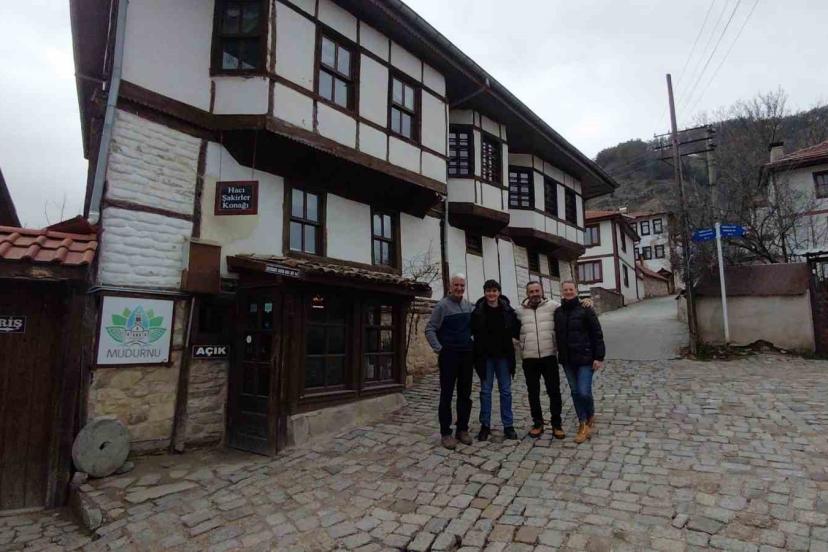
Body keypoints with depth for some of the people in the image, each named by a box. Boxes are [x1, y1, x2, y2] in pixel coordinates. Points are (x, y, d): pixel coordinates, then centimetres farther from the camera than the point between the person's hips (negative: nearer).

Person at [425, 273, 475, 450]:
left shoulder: (469, 306, 9)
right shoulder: (442, 305, -6)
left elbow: (473, 327, 21)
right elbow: (429, 329, -8)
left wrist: (473, 345, 10)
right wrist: (438, 349, -14)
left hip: (467, 355, 5)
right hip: (449, 355, -5)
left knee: (465, 394, 10)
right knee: (447, 394, 0)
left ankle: (462, 429, 21)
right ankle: (446, 433, 8)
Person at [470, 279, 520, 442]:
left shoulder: (508, 310, -3)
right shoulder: (477, 311, -6)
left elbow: (517, 331, 5)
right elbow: (470, 331, -2)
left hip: (503, 356, 1)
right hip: (485, 356, -1)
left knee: (506, 390, 8)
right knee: (485, 390, 7)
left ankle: (508, 425, 19)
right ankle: (485, 425, 18)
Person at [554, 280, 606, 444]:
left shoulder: (585, 310, -7)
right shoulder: (558, 312, 6)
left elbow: (597, 334, -7)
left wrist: (599, 357, -11)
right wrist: (561, 355, 10)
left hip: (585, 359, -4)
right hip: (567, 360, 5)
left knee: (584, 392, -8)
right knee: (575, 393, 9)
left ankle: (591, 417, 22)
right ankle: (583, 425, 21)